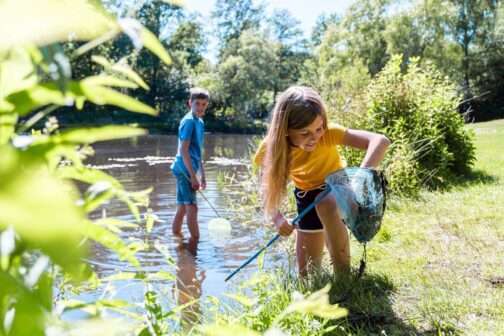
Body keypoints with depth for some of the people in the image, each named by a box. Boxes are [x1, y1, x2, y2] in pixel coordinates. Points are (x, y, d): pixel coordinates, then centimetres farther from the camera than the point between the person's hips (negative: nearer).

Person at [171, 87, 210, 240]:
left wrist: (202, 175, 22)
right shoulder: (189, 121, -12)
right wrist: (193, 176, -20)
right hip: (185, 169, -9)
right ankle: (196, 240, -4)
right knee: (192, 207, -9)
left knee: (182, 208, 13)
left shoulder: (199, 122, 15)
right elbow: (183, 150, -18)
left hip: (185, 170, 9)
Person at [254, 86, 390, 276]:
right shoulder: (271, 147, -26)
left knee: (326, 205, -39)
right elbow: (267, 186, -13)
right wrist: (276, 218, -31)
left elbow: (380, 141, -42)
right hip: (307, 195, 3)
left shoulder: (328, 133, -33)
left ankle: (344, 275, -23)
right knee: (307, 271, 5)